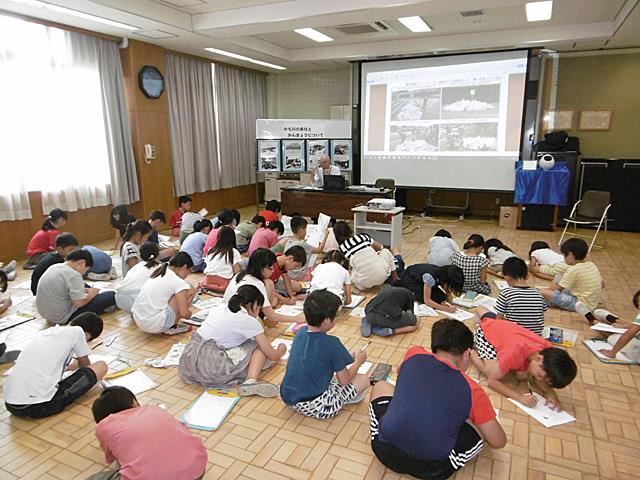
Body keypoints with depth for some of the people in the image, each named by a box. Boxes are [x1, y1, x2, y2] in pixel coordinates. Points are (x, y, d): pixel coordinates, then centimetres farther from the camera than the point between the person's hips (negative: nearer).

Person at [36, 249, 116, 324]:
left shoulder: (54, 267, 5)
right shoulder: (74, 275, -22)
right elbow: (79, 303, -24)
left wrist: (86, 290, 10)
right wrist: (92, 294, -6)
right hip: (64, 318, -9)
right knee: (111, 295, -7)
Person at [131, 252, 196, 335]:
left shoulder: (158, 274, 14)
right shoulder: (178, 282, -9)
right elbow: (184, 313, -11)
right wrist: (190, 314, 13)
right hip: (154, 326, -9)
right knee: (190, 291, -1)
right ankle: (171, 328, 5)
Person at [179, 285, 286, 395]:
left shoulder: (220, 307, 16)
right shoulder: (250, 321, -1)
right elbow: (272, 356, 4)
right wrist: (281, 350, 28)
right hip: (210, 368, -7)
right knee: (259, 347, 6)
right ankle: (251, 381, -16)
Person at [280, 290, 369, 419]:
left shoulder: (300, 332, -1)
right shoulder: (332, 344, -20)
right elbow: (344, 380, -9)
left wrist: (346, 357, 17)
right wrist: (358, 361, 8)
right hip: (313, 406, -7)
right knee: (364, 380, 2)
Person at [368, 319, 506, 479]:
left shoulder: (414, 355, 6)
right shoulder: (472, 390, 1)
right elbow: (499, 442, 12)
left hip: (386, 451, 2)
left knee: (381, 386, 28)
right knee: (483, 427, 21)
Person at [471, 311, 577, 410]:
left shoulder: (548, 351, -25)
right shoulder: (515, 353, -45)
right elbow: (492, 381, -34)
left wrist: (549, 391, -26)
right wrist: (520, 397, -43)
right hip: (484, 330, -6)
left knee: (521, 375, 3)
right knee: (491, 371, -25)